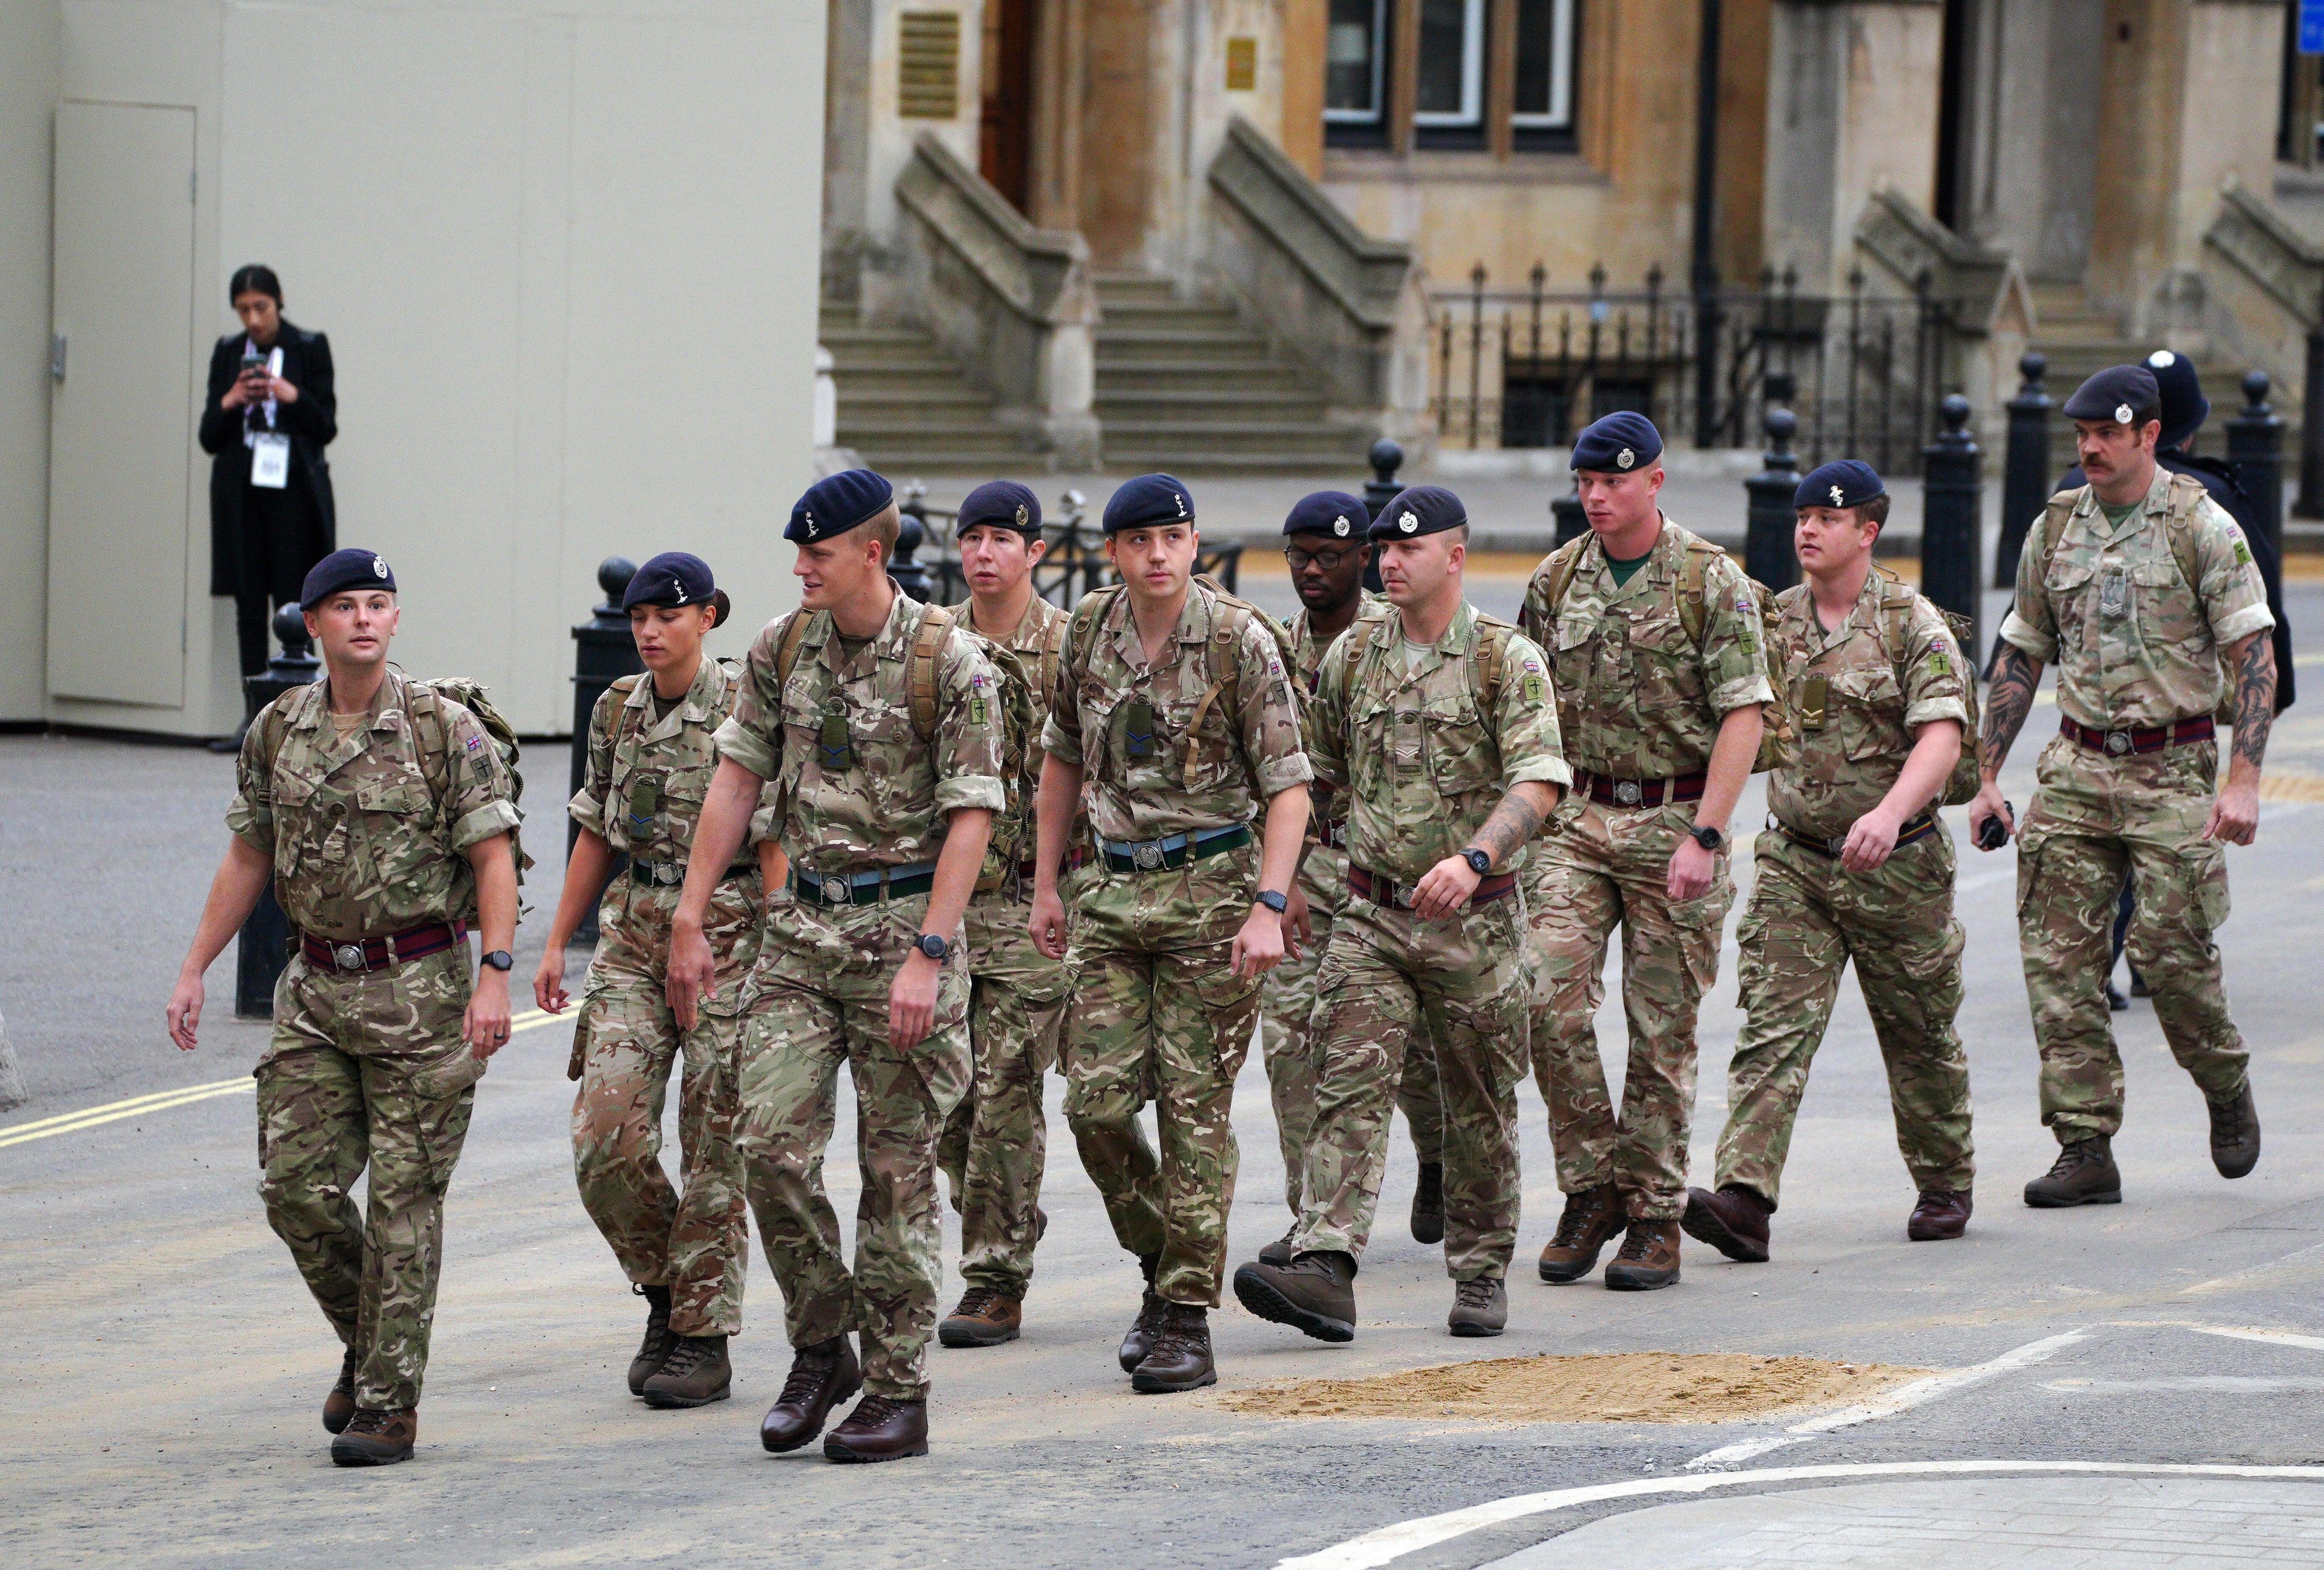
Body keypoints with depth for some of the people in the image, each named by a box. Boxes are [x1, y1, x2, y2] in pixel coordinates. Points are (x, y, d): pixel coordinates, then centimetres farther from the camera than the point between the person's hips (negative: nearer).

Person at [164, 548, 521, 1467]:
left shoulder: (446, 730, -7)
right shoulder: (276, 734, 7)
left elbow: (493, 858, -8)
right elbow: (248, 859, 14)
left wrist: (494, 976, -18)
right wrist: (194, 970, 10)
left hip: (419, 989, -4)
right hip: (317, 988, 4)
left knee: (404, 1199, -4)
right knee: (297, 1185, 0)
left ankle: (390, 1401, 0)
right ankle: (366, 1342, 24)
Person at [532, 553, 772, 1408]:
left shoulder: (743, 712, -8)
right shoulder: (617, 710, 9)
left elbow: (774, 842, -9)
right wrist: (556, 943, 15)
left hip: (726, 929, -5)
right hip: (634, 929, 5)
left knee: (712, 1145, -1)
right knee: (606, 1138, -5)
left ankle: (704, 1338, 7)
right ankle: (665, 1290, 17)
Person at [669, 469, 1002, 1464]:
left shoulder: (949, 662, -10)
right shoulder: (783, 648, 5)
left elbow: (970, 816, -12)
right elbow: (738, 780, 10)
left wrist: (927, 956, -18)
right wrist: (690, 921, 6)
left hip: (903, 922, -5)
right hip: (803, 927, 5)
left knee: (897, 1168, -1)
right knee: (772, 1141, -6)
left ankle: (898, 1391, 6)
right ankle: (821, 1349, 12)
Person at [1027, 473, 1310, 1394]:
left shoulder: (1239, 642, -10)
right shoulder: (1090, 631, 4)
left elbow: (1288, 785, -9)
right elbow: (1064, 757, 18)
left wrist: (1268, 906, -18)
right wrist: (1045, 885, 16)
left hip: (1211, 886, -4)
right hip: (1115, 887, 4)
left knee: (1195, 1106, -5)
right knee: (1097, 1101, -2)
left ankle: (1188, 1319, -1)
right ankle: (1160, 1266, 20)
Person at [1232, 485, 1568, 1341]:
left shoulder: (1508, 660, -6)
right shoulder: (1351, 655, 8)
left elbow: (1537, 783, -17)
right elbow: (1320, 769, 21)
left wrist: (1473, 858, -33)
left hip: (1475, 920, -3)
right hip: (1372, 915, 3)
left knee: (1480, 1108, 7)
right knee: (1350, 1087, -12)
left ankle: (1481, 1274, 21)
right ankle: (1323, 1267, -23)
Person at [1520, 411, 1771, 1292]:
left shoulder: (1712, 583, -5)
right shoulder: (1557, 581, 8)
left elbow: (1743, 716, -8)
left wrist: (1704, 836, -16)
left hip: (1675, 818, -3)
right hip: (1579, 816, 3)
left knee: (1662, 1028, 0)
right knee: (1552, 999, -12)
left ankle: (1655, 1217, 9)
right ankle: (1592, 1190, 2)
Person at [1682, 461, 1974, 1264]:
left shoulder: (1913, 625, -9)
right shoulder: (1774, 622, 6)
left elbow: (1941, 735, -20)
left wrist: (1890, 812, -36)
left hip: (1896, 867, -3)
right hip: (1794, 863, 3)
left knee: (1919, 1033, 12)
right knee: (1773, 1026, -12)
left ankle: (1945, 1185, 32)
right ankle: (1744, 1199, -24)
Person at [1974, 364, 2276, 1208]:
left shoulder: (2203, 528, -5)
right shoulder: (2054, 530, 9)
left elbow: (2252, 656, -8)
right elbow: (2020, 657, 16)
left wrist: (2243, 781, -17)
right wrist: (1986, 777, 12)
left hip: (2172, 771, -4)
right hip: (2076, 768, 4)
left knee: (2171, 948, -8)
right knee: (2058, 956, -4)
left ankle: (2227, 1087, 21)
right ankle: (2085, 1151, -1)